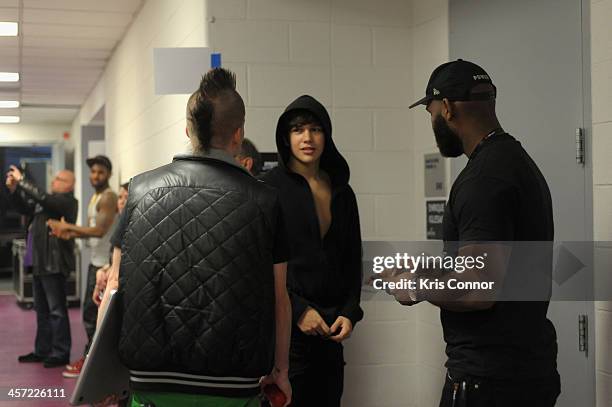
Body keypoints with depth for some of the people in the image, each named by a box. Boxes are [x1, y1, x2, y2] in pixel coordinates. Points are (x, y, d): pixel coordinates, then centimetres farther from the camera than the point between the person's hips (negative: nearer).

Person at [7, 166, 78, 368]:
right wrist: (14, 189, 7)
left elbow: (42, 198, -25)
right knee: (42, 310, 15)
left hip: (54, 264, -10)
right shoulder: (50, 200, 17)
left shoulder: (67, 201, -10)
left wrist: (22, 181, -16)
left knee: (57, 310, -4)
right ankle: (42, 351, 24)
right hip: (40, 263, 10)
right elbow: (25, 208, 23)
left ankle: (60, 353, 1)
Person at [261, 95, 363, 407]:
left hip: (329, 332, 5)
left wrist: (350, 313, 3)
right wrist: (298, 310, -13)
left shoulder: (342, 193, 12)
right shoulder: (270, 188, -4)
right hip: (285, 327, -5)